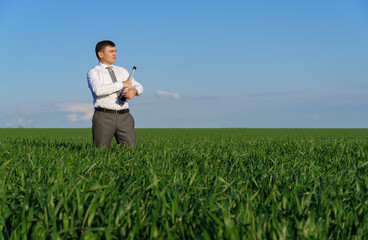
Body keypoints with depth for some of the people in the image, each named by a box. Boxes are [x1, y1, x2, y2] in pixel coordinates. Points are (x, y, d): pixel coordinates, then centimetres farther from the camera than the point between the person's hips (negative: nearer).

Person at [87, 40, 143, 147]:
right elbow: (98, 90, -19)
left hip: (124, 117, 4)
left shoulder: (122, 71, 19)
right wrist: (122, 84, -17)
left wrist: (134, 91, -11)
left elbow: (138, 86, 14)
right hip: (104, 117, -4)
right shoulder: (93, 73, 2)